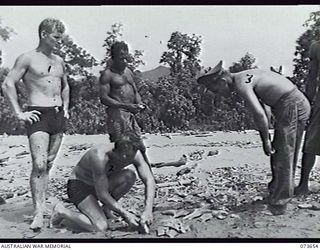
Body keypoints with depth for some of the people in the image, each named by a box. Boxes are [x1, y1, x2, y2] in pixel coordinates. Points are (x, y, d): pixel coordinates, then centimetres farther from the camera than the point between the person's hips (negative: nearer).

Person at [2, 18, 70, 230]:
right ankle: (39, 213, -13)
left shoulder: (59, 61, 17)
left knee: (48, 164, 9)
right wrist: (19, 113, -11)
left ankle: (42, 204, 18)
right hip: (38, 115, -6)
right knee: (39, 164, -15)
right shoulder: (27, 58, -2)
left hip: (58, 115, 6)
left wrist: (65, 108, 19)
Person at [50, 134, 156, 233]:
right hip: (79, 186, -6)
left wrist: (148, 211, -33)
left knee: (130, 176, -23)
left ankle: (105, 208, 0)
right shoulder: (100, 157, -36)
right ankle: (62, 212, -1)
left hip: (99, 183, 6)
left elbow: (150, 181, -20)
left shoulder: (133, 153, -19)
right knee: (100, 227, -25)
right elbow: (101, 194, -31)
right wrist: (125, 214, -29)